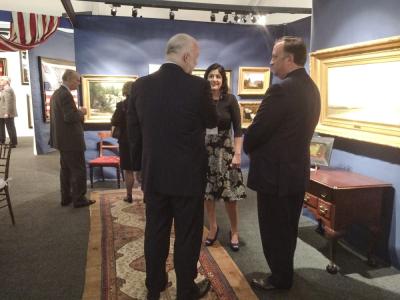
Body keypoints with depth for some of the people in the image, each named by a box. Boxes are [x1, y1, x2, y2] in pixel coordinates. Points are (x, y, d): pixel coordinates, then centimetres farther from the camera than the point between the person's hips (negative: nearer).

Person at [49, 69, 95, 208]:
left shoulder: (56, 93, 13)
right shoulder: (66, 94, -19)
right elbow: (70, 117, -25)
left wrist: (77, 111, 12)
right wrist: (81, 112, -8)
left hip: (62, 139, 10)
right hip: (71, 139, -10)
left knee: (66, 169, 16)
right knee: (79, 170, -1)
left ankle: (66, 197, 25)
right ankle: (79, 199, 7)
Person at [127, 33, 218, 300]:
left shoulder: (141, 85, -2)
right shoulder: (198, 86, -15)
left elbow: (133, 131, 6)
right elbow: (212, 121, 1)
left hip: (153, 173, 5)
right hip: (188, 175, -4)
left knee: (155, 232, 18)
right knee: (187, 235, 12)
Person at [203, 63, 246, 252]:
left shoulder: (230, 100, -4)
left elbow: (238, 129, -5)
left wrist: (237, 153, -11)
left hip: (225, 150, -2)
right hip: (205, 151, 2)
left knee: (230, 194, 1)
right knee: (207, 193, 9)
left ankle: (234, 231, 21)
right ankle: (213, 227, 29)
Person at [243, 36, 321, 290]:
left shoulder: (281, 90, -21)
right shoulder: (311, 88, 7)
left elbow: (255, 132, -19)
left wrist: (248, 148, 3)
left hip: (275, 173, -9)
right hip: (298, 170, 9)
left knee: (274, 230, 9)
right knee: (288, 228, 22)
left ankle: (280, 279, 25)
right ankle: (285, 271, 39)